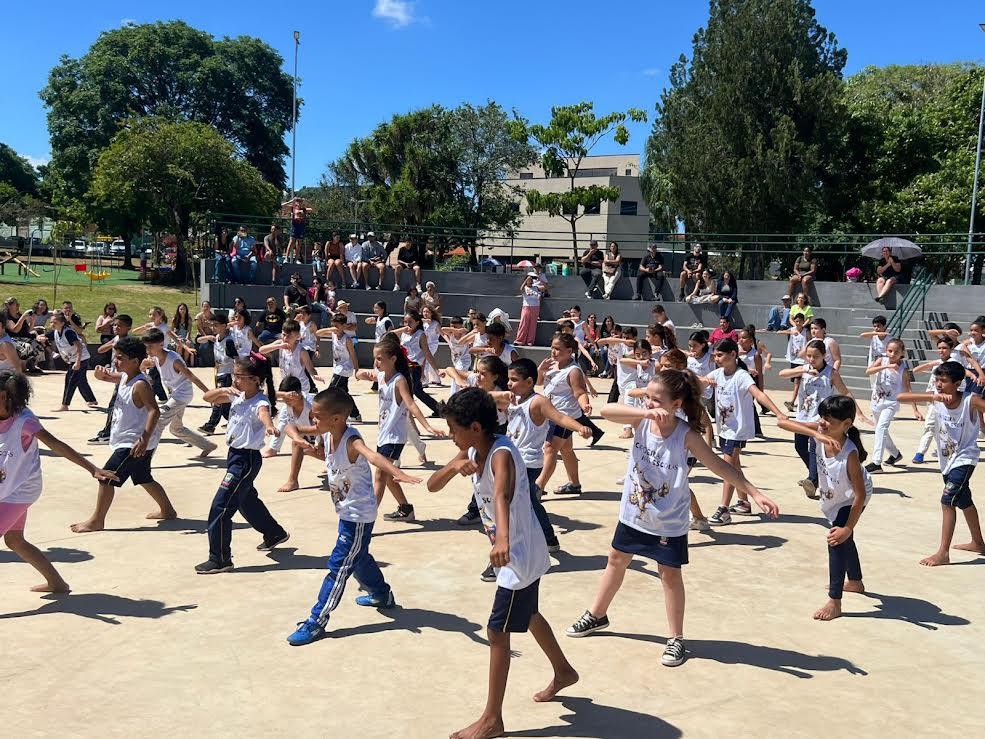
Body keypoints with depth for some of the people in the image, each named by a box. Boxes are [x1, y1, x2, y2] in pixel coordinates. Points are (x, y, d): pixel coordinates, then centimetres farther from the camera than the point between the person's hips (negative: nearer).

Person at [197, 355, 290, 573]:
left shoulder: (260, 402, -21)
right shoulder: (237, 396, 3)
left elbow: (263, 414, -46)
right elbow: (208, 397, 10)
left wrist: (269, 426, -69)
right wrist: (223, 390, -11)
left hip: (247, 459, -9)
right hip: (235, 454, 9)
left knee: (220, 507, -8)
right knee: (246, 501, 27)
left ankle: (220, 560, 4)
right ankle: (275, 533, 48)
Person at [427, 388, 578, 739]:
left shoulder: (501, 454, -30)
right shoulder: (471, 451, -3)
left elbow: (502, 496, -50)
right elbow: (432, 485, -2)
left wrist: (502, 539, -67)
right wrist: (455, 466, -23)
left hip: (520, 554, -10)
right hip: (513, 552, 10)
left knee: (497, 631, -3)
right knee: (528, 615, 26)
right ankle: (563, 672, 49)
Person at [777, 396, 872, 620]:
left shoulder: (850, 453, -38)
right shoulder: (820, 433, -26)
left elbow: (860, 495, -33)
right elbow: (782, 422, -38)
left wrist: (848, 528, -31)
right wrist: (817, 434, -49)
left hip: (852, 500, -7)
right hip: (833, 497, 7)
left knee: (837, 540, -16)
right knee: (843, 539, 25)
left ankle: (834, 603, -7)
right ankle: (855, 582, 50)